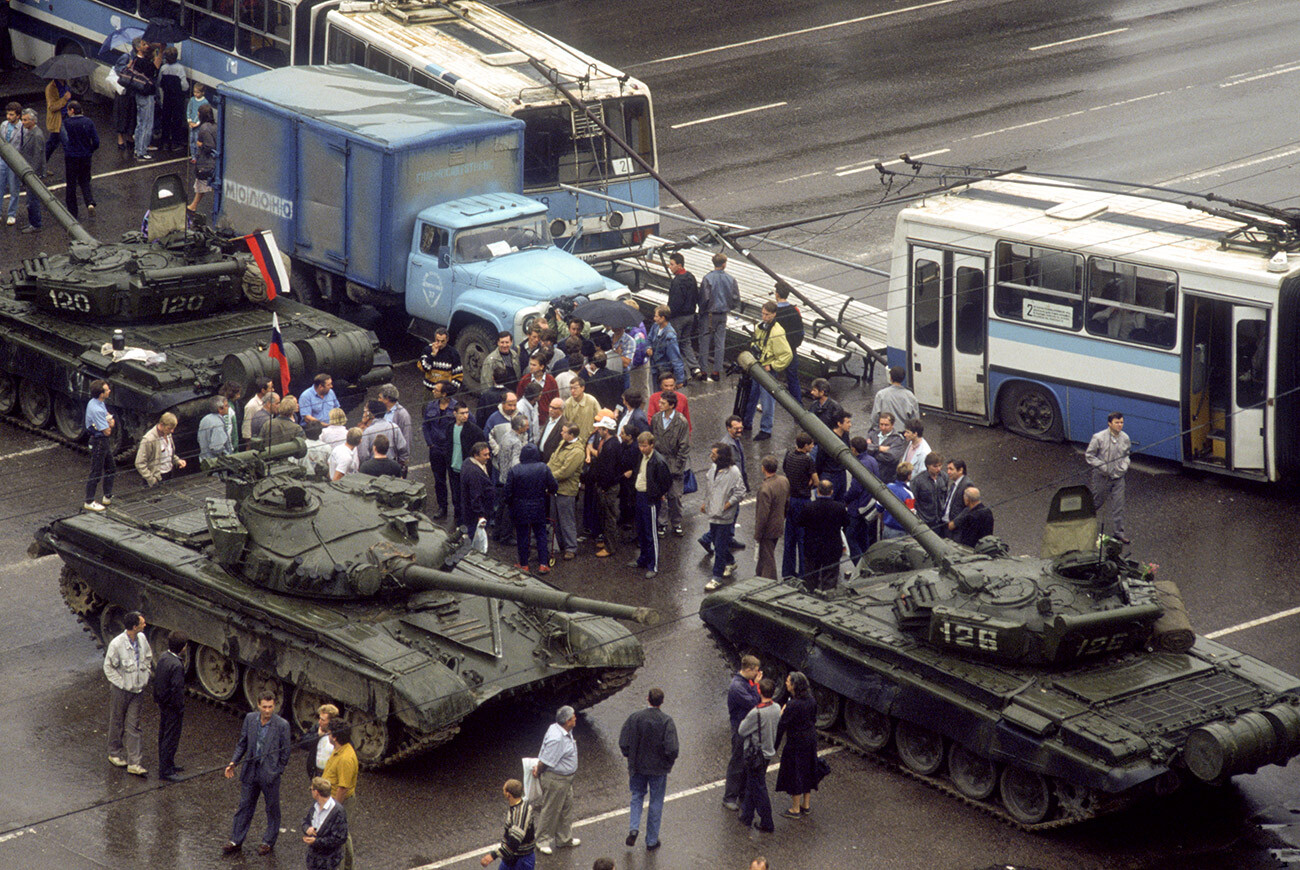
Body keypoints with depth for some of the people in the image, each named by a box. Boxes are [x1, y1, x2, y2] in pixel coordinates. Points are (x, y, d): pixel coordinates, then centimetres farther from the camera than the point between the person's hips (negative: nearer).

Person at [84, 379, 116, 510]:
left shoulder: (100, 403, 3)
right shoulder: (96, 409, -29)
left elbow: (108, 416, 13)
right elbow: (107, 431, -25)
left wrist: (111, 421, -10)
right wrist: (109, 424, -4)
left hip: (105, 441, 10)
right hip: (98, 442, -10)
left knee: (110, 469, 20)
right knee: (96, 473, 0)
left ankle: (108, 497, 33)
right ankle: (89, 502, 10)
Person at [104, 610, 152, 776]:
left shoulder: (142, 639, -3)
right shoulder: (117, 644, -21)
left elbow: (148, 658, 15)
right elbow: (108, 667, -12)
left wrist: (145, 677, 9)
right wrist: (121, 683, -13)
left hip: (137, 689, 4)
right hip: (121, 690, -4)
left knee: (133, 726, 4)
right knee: (117, 722, 13)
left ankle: (134, 763, 3)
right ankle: (115, 753, 34)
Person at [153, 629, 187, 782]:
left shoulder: (163, 657, -1)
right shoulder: (176, 665, -28)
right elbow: (177, 689, -25)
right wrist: (181, 708, -15)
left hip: (162, 704, 9)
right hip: (172, 706, -9)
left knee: (164, 735, 21)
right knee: (171, 738, 1)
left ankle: (167, 764, 36)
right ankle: (165, 771, 6)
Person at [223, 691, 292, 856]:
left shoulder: (281, 725, -15)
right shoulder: (250, 719, -3)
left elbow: (284, 753, -7)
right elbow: (242, 743, 8)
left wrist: (276, 773, -6)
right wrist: (233, 762, 0)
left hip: (270, 773, -4)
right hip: (250, 771, 4)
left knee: (272, 809, 10)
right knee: (245, 806, 13)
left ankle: (269, 842, 27)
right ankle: (236, 841, 23)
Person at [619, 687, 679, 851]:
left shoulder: (635, 717, -12)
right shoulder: (666, 721, -18)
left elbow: (623, 743, -9)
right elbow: (672, 749, -21)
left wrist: (631, 758, 10)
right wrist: (669, 764, -1)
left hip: (637, 766, 1)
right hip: (658, 768, -1)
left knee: (637, 796, 23)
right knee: (656, 803, 13)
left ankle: (633, 828, 3)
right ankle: (652, 841, 20)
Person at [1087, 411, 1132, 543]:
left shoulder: (1125, 438, -1)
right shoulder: (1099, 438, -17)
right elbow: (1089, 455, -10)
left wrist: (1124, 466, -2)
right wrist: (1103, 467, -18)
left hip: (1118, 477, 3)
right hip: (1102, 477, -3)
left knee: (1118, 505, 1)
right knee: (1096, 502, 11)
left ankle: (1118, 532, 10)